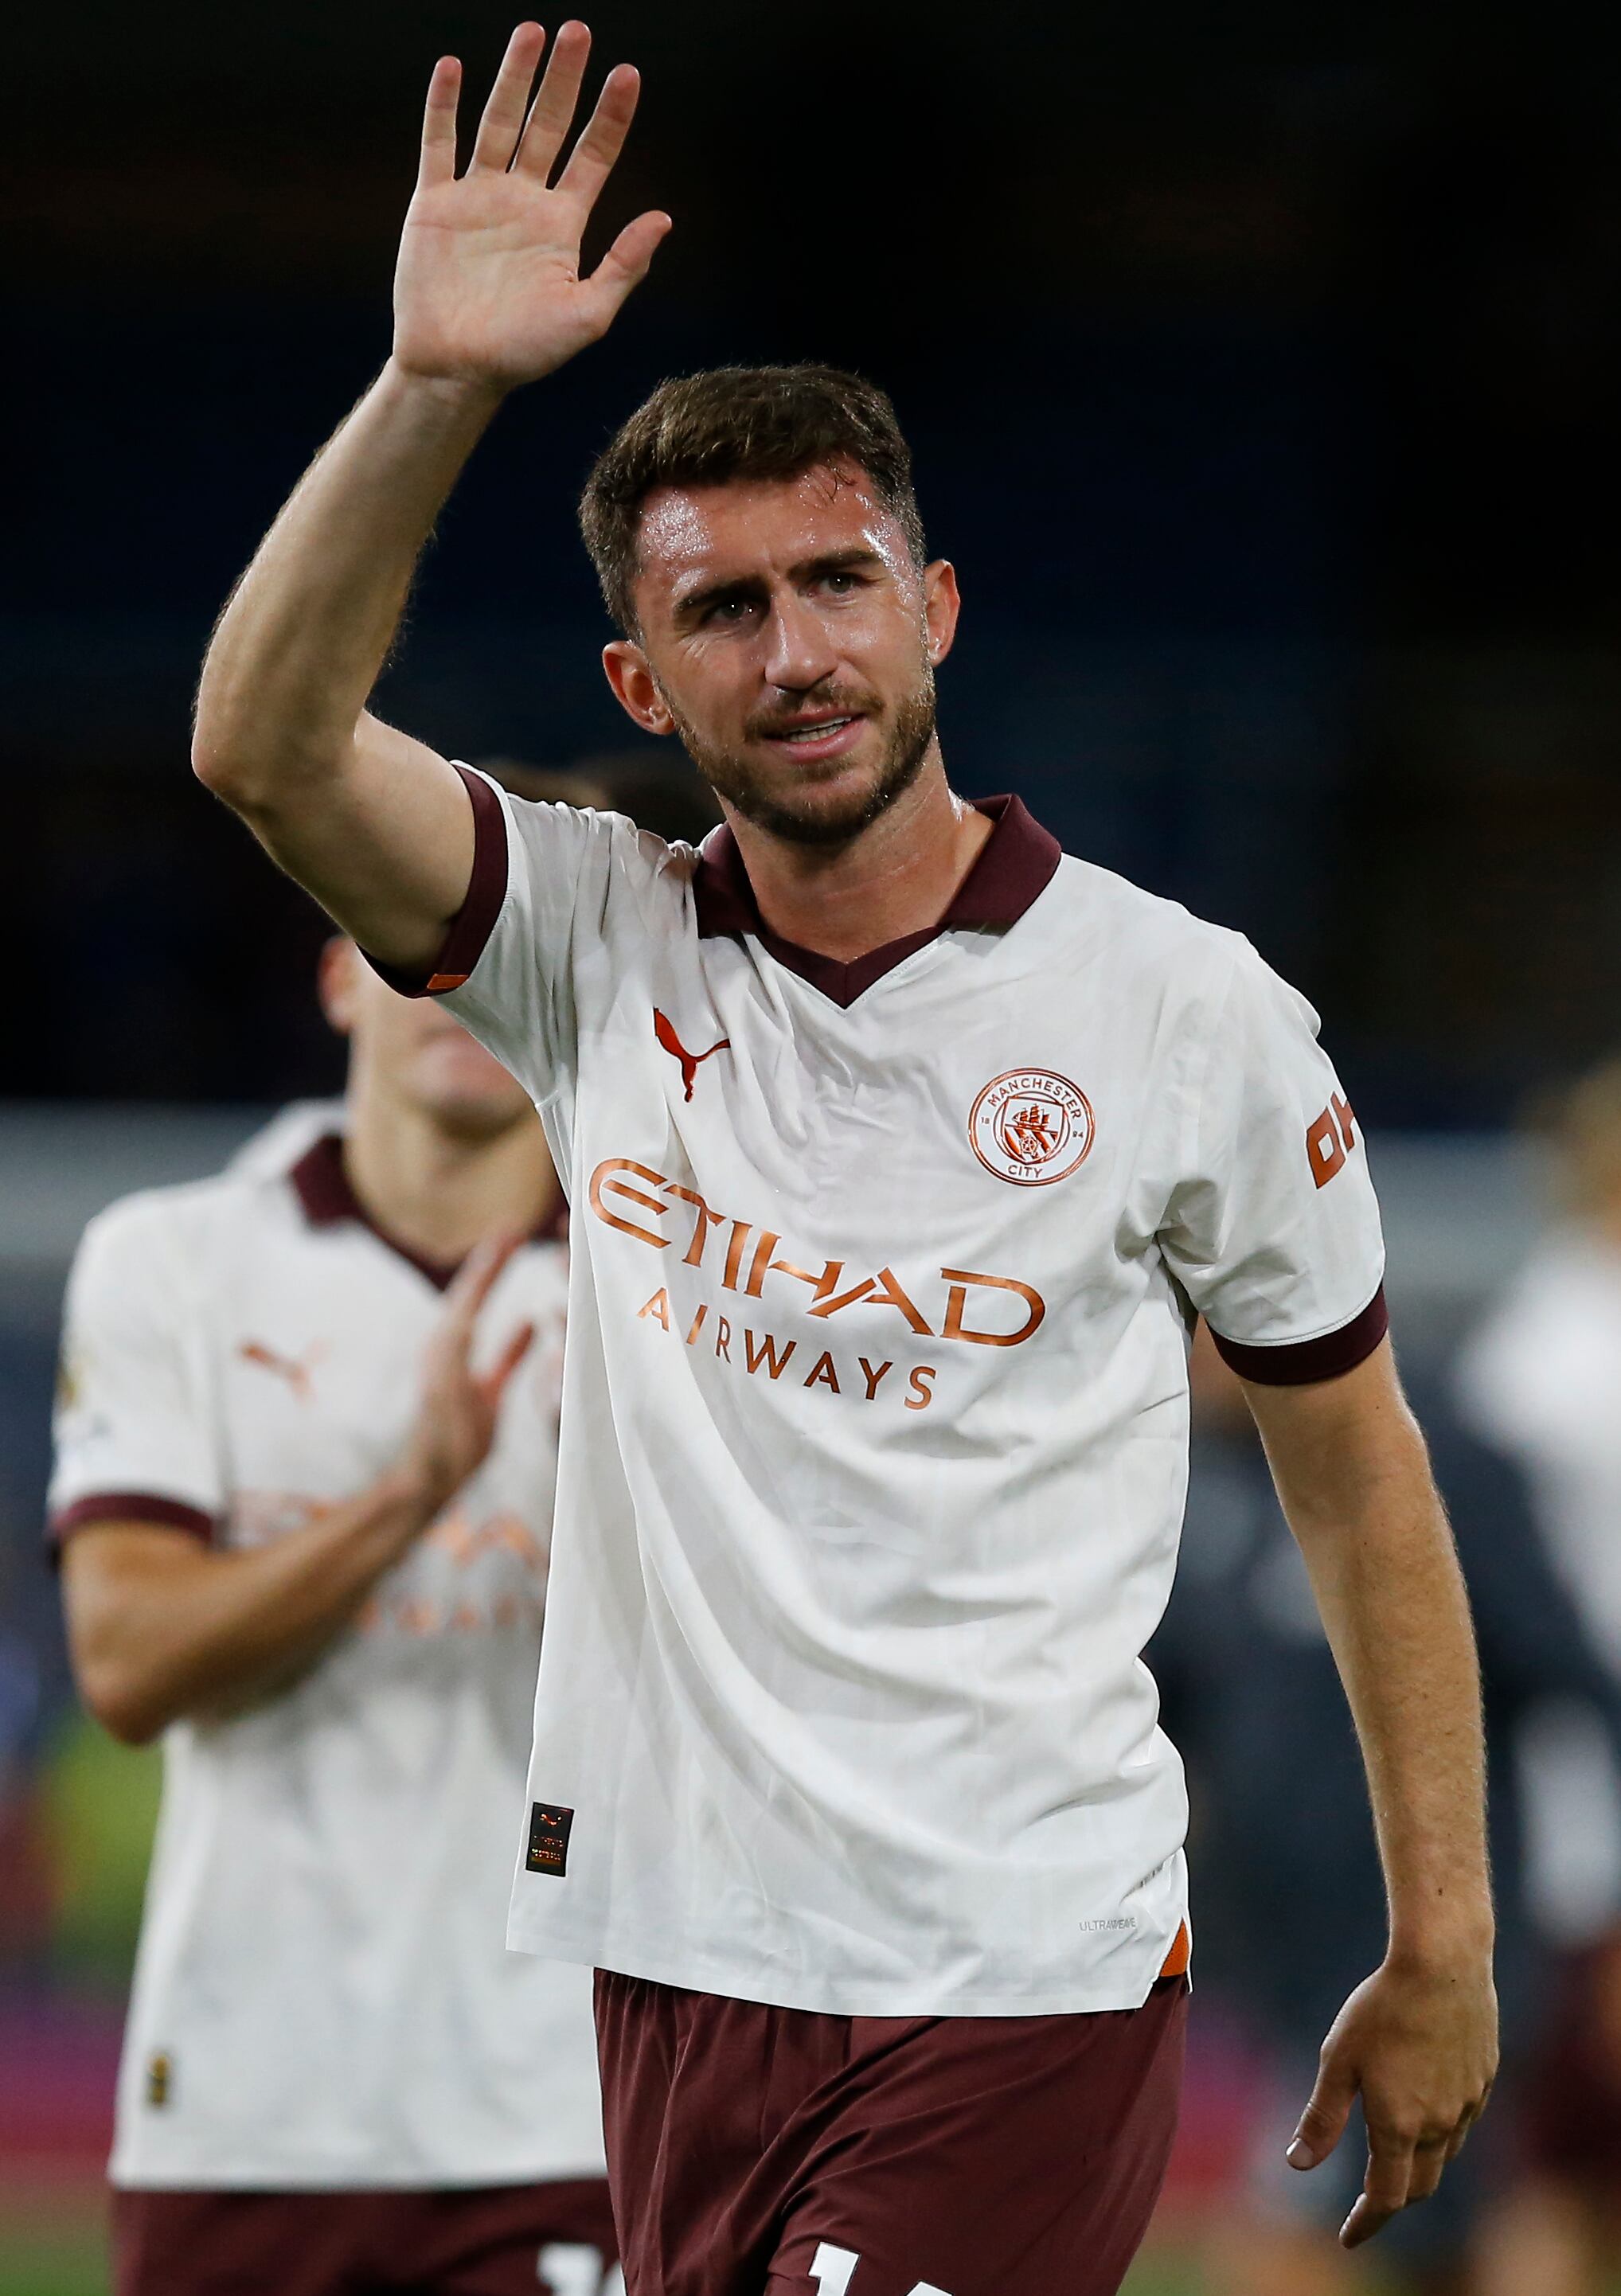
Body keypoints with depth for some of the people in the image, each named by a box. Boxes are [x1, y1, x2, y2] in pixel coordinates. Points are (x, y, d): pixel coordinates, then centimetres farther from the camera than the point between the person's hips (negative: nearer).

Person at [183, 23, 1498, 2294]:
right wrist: (436, 386, -25)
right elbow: (267, 743, -12)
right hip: (681, 1949, 4)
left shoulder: (1184, 1008, -2)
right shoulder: (603, 951, 5)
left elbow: (1360, 1481, 6)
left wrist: (1442, 1953, 5)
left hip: (1024, 1980, -4)